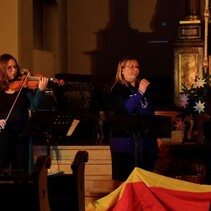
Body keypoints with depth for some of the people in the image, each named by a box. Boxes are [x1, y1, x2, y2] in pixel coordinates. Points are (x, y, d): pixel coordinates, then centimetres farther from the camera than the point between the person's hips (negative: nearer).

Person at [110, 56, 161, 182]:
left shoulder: (143, 87, 13)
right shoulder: (118, 89, -6)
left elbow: (150, 112, 20)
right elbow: (125, 108, -23)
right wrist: (140, 93, -24)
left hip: (145, 140, 6)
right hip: (125, 140, -6)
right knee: (125, 179, -3)